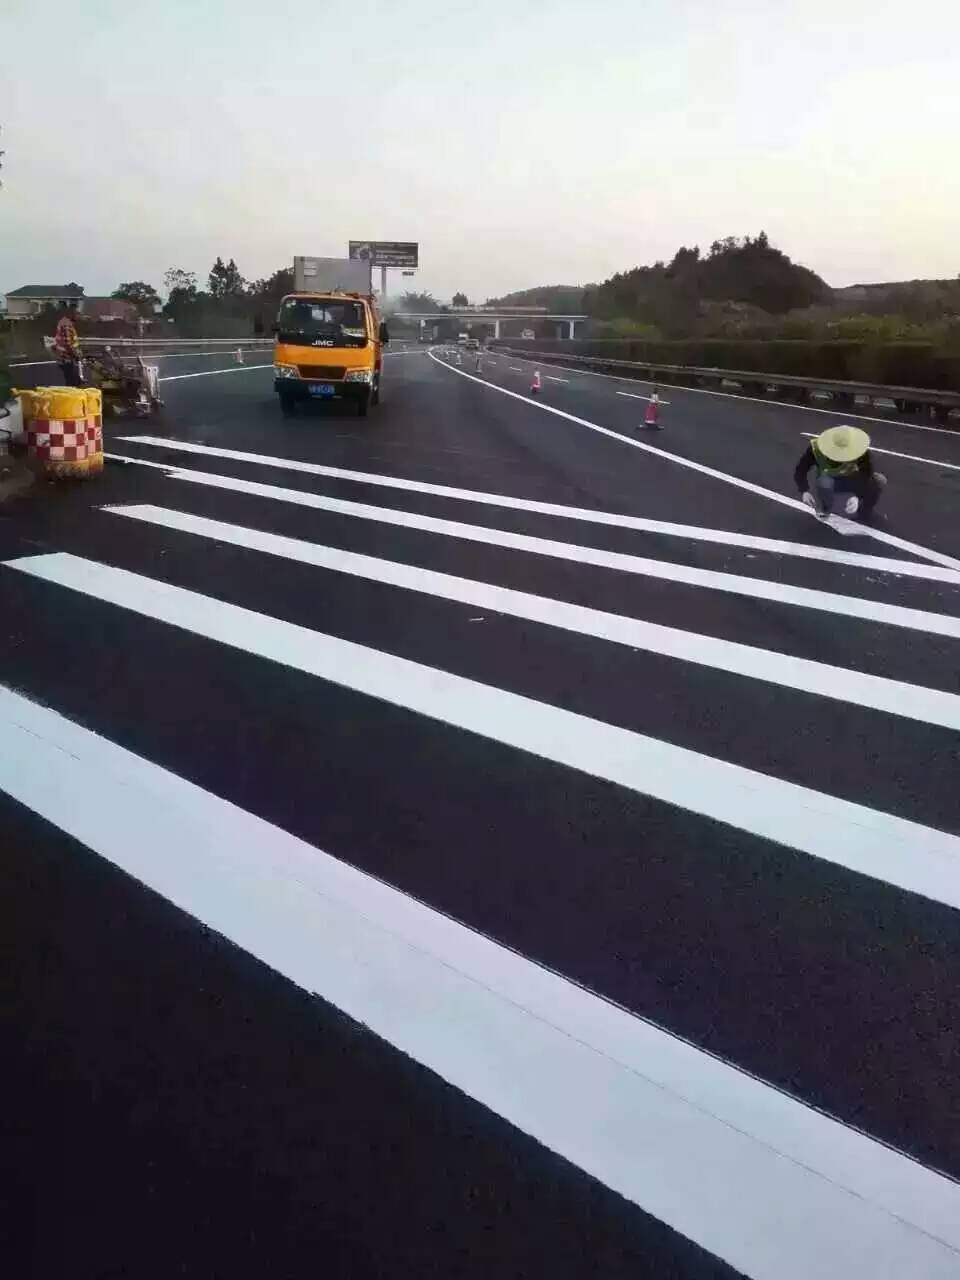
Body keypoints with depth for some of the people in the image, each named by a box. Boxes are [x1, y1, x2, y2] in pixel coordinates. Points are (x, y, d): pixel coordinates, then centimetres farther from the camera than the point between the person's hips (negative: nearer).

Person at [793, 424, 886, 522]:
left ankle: (865, 511, 4)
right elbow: (800, 471, -26)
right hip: (829, 481, -1)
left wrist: (857, 497, -50)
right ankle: (824, 509, -3)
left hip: (852, 481, 1)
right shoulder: (816, 448, -31)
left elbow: (865, 477, -32)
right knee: (823, 481, -36)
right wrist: (804, 491, -42)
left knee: (879, 480, -22)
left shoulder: (863, 453, -30)